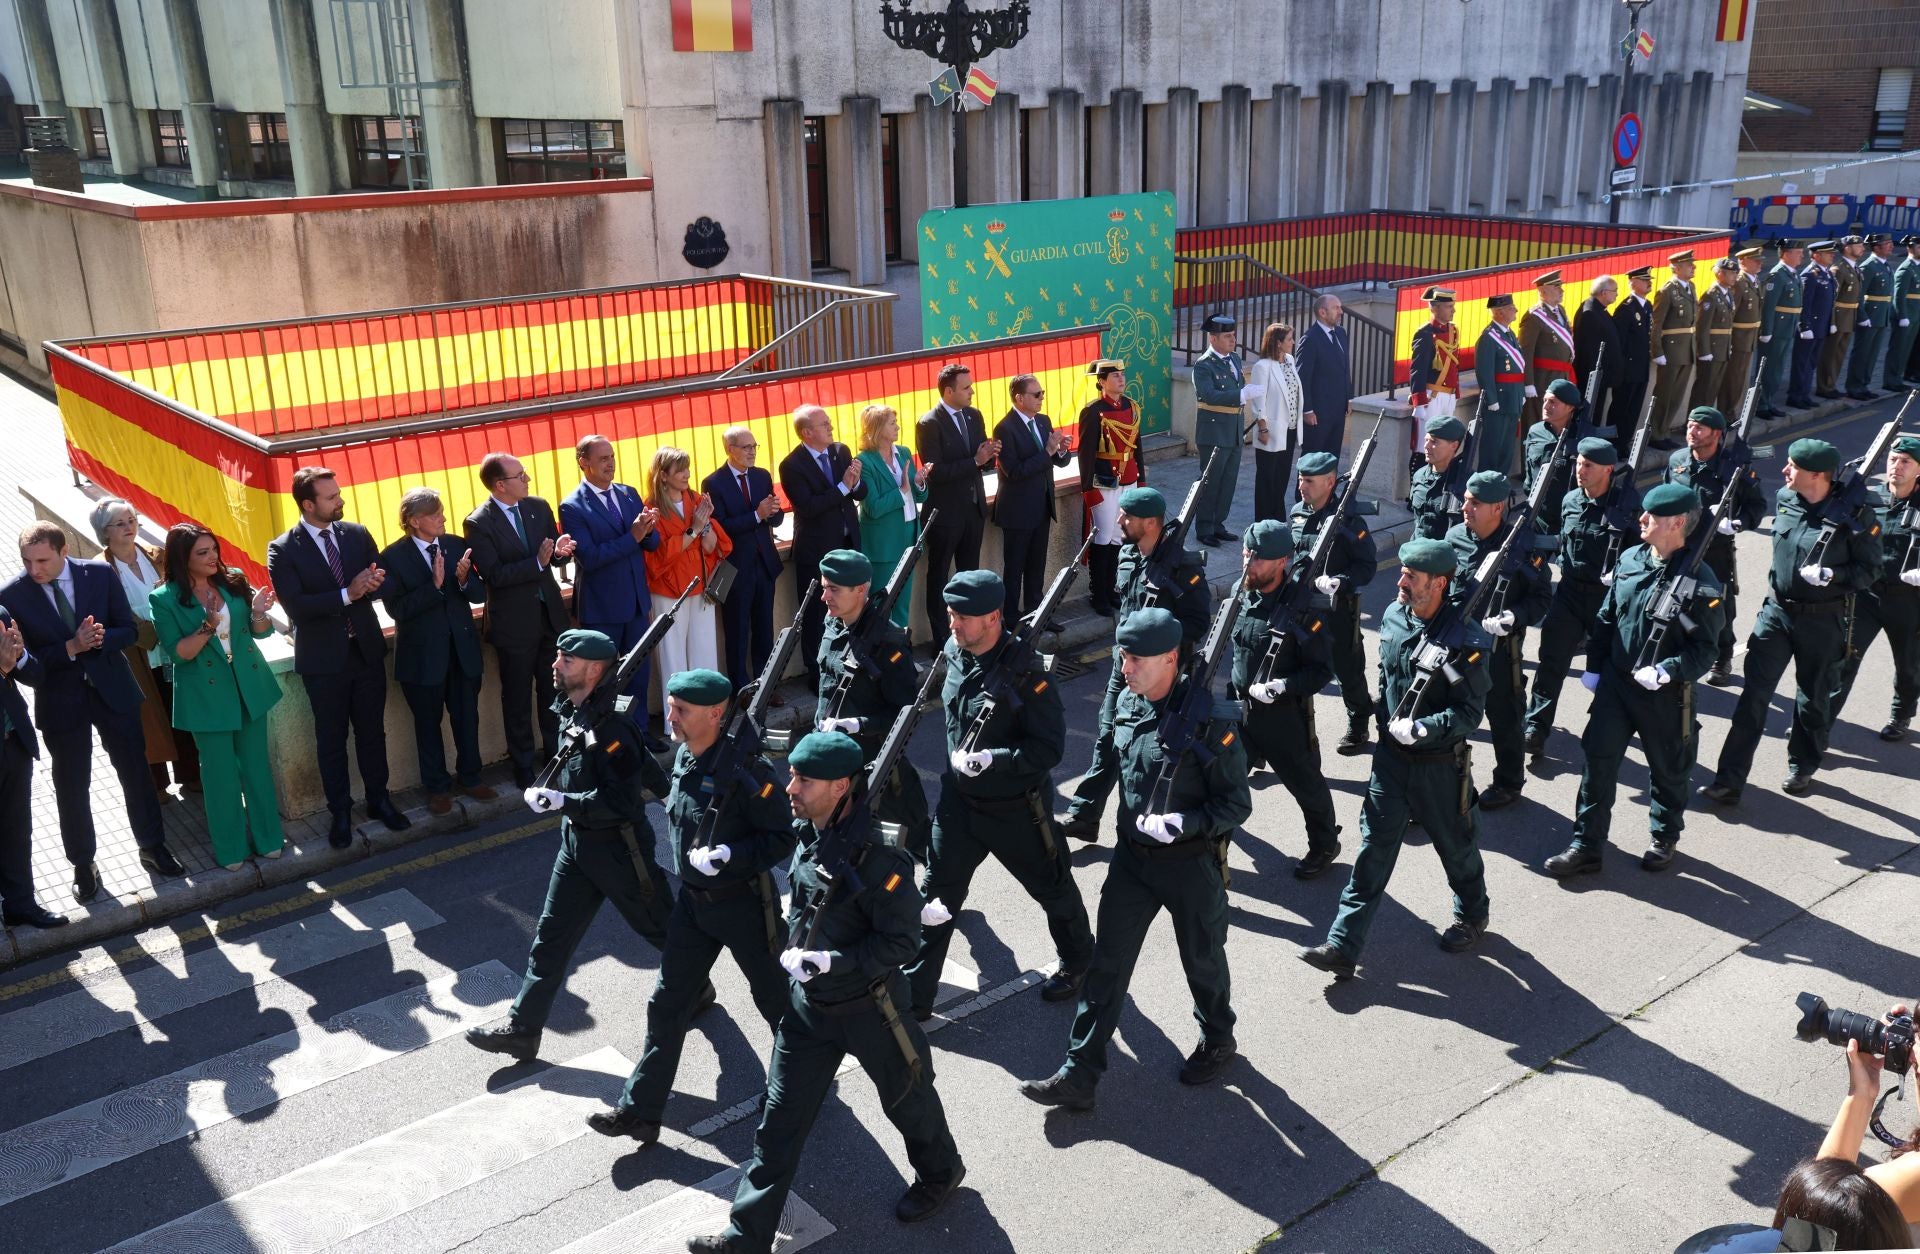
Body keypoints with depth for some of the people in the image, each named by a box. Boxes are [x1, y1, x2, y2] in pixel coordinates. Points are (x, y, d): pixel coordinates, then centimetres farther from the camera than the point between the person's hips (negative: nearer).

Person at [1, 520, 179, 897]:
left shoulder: (101, 574, -8)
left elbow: (129, 630, -3)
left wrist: (100, 639, -23)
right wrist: (71, 648, -24)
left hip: (112, 690, 1)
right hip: (61, 701, -1)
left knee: (136, 772, 12)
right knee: (72, 789, 9)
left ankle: (152, 847, 30)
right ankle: (82, 865, 26)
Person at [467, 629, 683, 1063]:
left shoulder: (611, 727, -27)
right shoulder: (572, 713, 0)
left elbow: (623, 804, -29)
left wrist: (559, 800, -31)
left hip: (618, 848, -8)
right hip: (576, 841, 8)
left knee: (660, 926, 13)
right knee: (551, 935, 9)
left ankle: (699, 987, 37)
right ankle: (522, 1029, 16)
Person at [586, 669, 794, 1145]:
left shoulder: (747, 771, -25)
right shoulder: (684, 757, -3)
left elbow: (782, 840, -21)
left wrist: (729, 855, -31)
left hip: (744, 904, -6)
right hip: (692, 901, 7)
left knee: (773, 996, 14)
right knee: (667, 1003, 8)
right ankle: (639, 1110, 17)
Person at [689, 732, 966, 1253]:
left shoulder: (876, 853, -29)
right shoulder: (808, 832, -6)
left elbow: (902, 941, -24)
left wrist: (834, 961, -31)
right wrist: (794, 949, 9)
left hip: (868, 1005, -6)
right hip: (808, 1000, 6)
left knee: (905, 1098, 20)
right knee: (781, 1115, 10)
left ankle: (940, 1172, 48)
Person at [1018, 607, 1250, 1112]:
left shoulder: (1208, 720, -22)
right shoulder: (1126, 706, -3)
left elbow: (1237, 803, -16)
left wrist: (1185, 822, -30)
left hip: (1192, 862, -5)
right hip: (1131, 857, 5)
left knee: (1203, 960, 18)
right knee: (1107, 964, 6)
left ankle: (1217, 1041, 45)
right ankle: (1078, 1075, 12)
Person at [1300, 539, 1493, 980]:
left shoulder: (1464, 639, -21)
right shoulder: (1393, 616, -2)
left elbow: (1470, 712, -20)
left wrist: (1422, 728, -28)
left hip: (1440, 765, -5)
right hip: (1390, 755, 5)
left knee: (1456, 847, 17)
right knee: (1373, 850, 4)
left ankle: (1472, 916, 46)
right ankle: (1342, 947, 4)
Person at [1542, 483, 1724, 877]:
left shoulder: (1698, 581, -18)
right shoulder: (1630, 560, -1)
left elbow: (1705, 649, -15)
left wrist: (1667, 672, -28)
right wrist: (1594, 666, 9)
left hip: (1665, 694, -4)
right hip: (1615, 682, 5)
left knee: (1667, 769, 15)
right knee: (1598, 760, 3)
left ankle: (1664, 838, 38)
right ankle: (1586, 846, 12)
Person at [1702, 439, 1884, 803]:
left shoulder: (1853, 516, -16)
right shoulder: (1785, 499, -2)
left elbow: (1870, 571, -10)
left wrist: (1831, 575, -24)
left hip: (1822, 621, -3)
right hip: (1777, 611, 3)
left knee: (1814, 699, 15)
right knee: (1753, 695, -2)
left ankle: (1802, 768, 36)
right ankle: (1729, 780, -1)